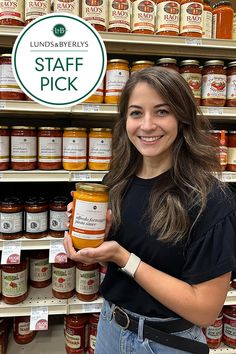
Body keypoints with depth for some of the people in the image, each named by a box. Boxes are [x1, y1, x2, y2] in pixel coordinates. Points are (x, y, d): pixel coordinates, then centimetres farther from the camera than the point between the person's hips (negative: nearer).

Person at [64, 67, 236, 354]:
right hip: (110, 324, 5)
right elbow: (109, 260, 5)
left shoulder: (210, 201, -24)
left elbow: (206, 310, -22)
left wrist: (123, 257, -26)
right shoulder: (118, 181, -8)